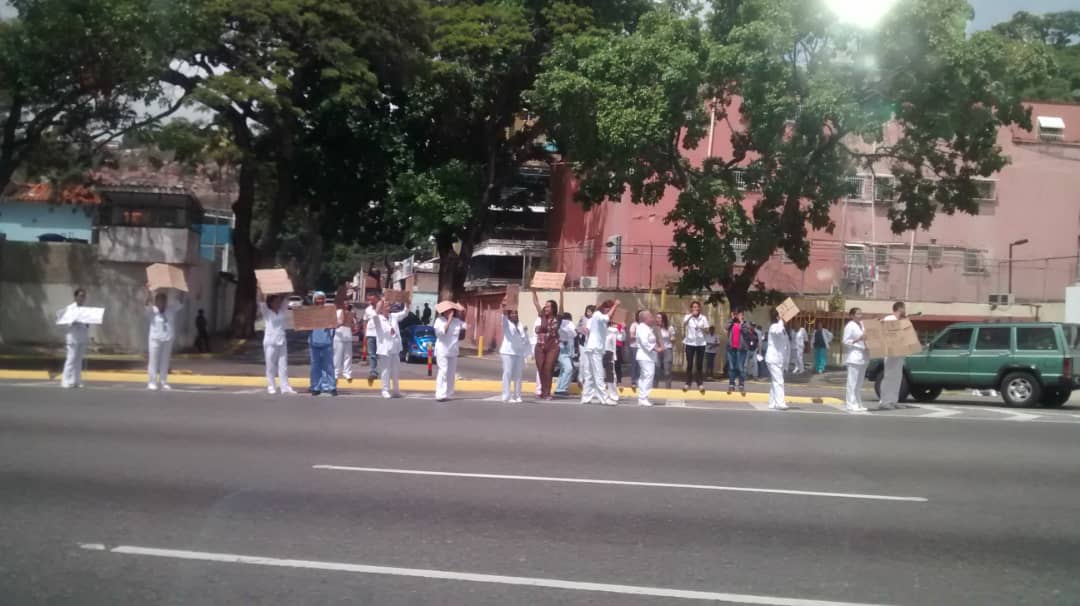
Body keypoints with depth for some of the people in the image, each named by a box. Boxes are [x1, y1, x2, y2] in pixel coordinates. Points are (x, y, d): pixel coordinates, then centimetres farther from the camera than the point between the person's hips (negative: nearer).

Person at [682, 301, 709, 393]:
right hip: (690, 343, -1)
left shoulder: (703, 318, 2)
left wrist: (702, 329, -18)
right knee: (689, 364, 0)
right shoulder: (688, 317, -3)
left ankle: (700, 383, 10)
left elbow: (707, 332, 3)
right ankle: (688, 383, 7)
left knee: (699, 364, 3)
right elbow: (684, 324, -25)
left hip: (701, 344, 1)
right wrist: (691, 315, -36)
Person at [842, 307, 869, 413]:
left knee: (859, 382, 11)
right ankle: (851, 405, -10)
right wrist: (859, 339, -21)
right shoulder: (850, 326, -7)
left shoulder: (862, 325, 17)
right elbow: (846, 341, -12)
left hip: (862, 357, 8)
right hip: (853, 357, -8)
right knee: (853, 382, -10)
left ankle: (858, 404, 16)